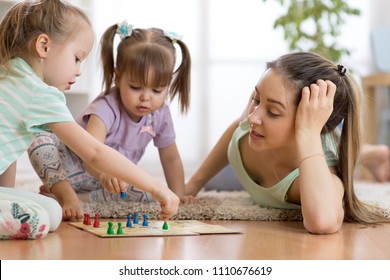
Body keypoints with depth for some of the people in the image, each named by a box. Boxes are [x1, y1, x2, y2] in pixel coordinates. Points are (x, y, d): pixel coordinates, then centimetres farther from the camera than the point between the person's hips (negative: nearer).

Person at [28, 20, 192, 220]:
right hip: (73, 165, -5)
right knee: (41, 143, -33)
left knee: (146, 194, -26)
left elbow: (171, 159, 3)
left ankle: (81, 197, -17)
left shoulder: (160, 115, -12)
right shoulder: (107, 107, -31)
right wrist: (103, 173, -70)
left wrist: (178, 196, -2)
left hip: (110, 175, 5)